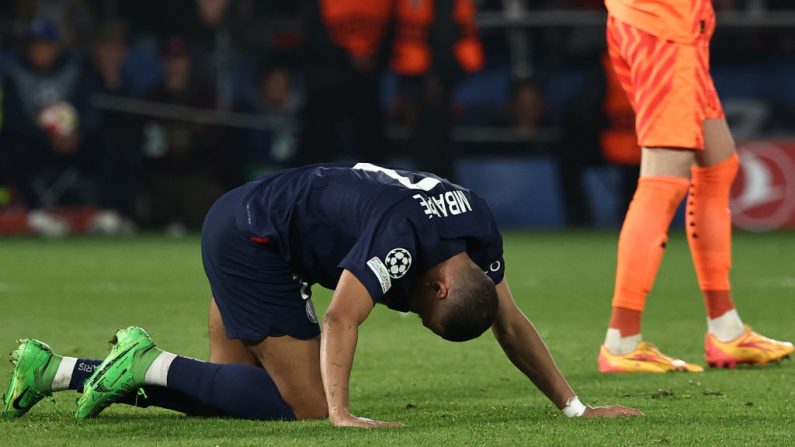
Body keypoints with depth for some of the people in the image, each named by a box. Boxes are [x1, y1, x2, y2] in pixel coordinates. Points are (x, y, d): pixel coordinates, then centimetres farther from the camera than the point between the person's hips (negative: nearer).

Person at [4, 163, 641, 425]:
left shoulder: (481, 234, -4)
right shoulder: (401, 238, -31)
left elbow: (511, 324, 6)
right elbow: (341, 321, -36)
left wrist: (574, 406, 4)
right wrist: (340, 416, -42)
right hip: (249, 241, -9)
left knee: (227, 392, 9)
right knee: (305, 401, -12)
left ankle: (53, 369, 11)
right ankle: (151, 363, -9)